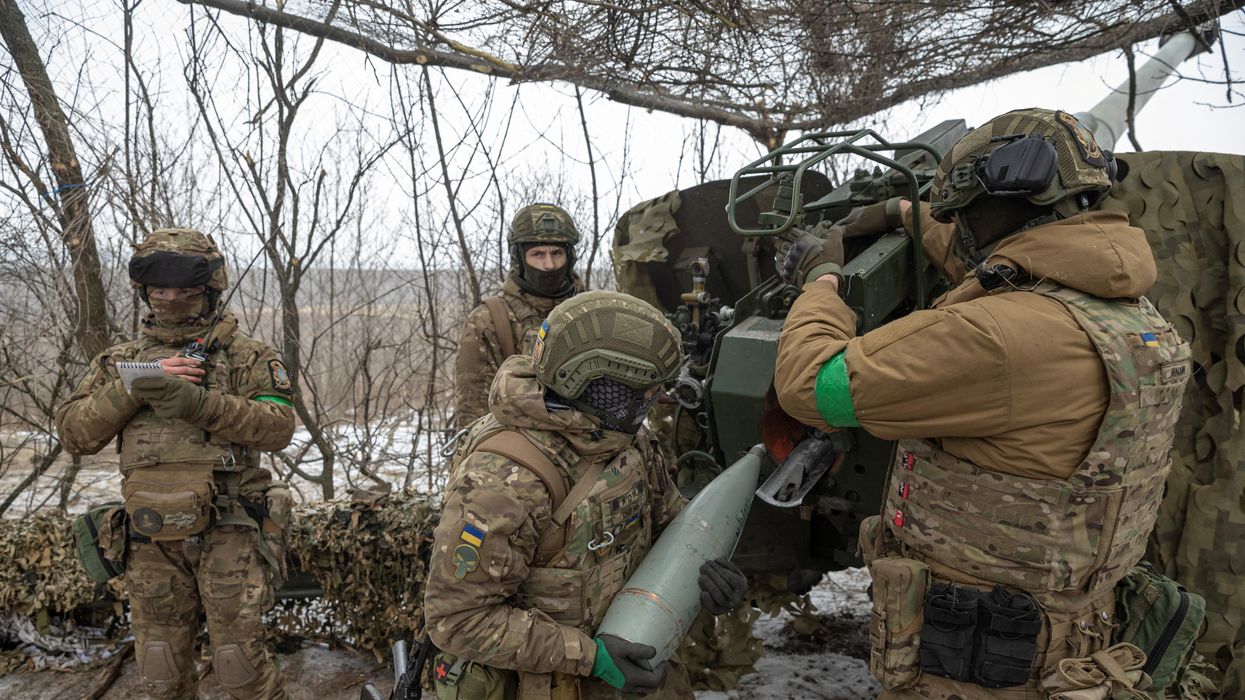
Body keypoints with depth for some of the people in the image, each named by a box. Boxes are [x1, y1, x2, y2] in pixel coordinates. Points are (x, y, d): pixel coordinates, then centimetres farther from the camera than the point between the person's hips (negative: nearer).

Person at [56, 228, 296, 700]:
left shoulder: (245, 356, -1)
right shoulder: (120, 361, 11)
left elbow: (278, 427, -13)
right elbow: (74, 434, 2)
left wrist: (200, 404, -26)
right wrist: (132, 389, -14)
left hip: (227, 535, -4)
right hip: (152, 543, 4)